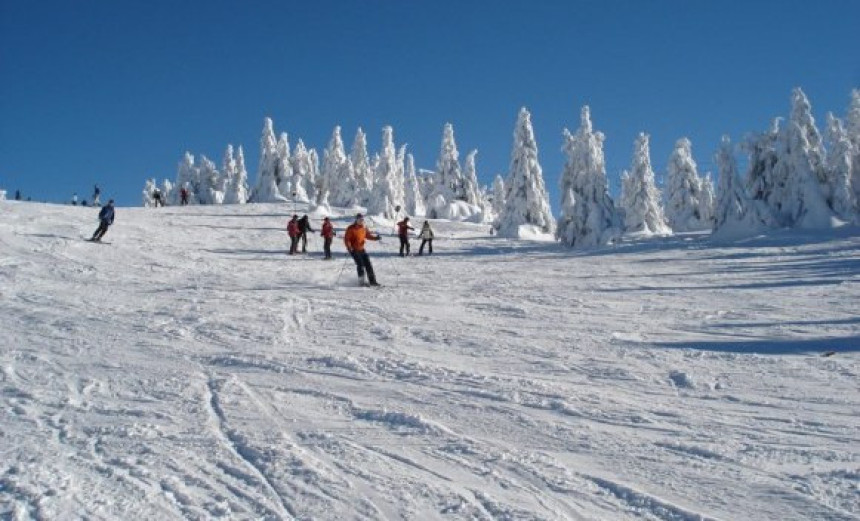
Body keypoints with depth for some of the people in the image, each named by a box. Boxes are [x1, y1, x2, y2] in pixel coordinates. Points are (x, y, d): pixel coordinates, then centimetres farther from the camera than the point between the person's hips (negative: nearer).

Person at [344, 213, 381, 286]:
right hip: (354, 250, -6)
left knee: (368, 265, 3)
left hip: (362, 249, 6)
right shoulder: (351, 228, -13)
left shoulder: (364, 228, 6)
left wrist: (375, 237, -1)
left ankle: (372, 281, 8)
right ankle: (362, 281, -5)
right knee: (360, 265, -14)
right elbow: (346, 239, -13)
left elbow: (368, 235, 17)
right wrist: (349, 248, -24)